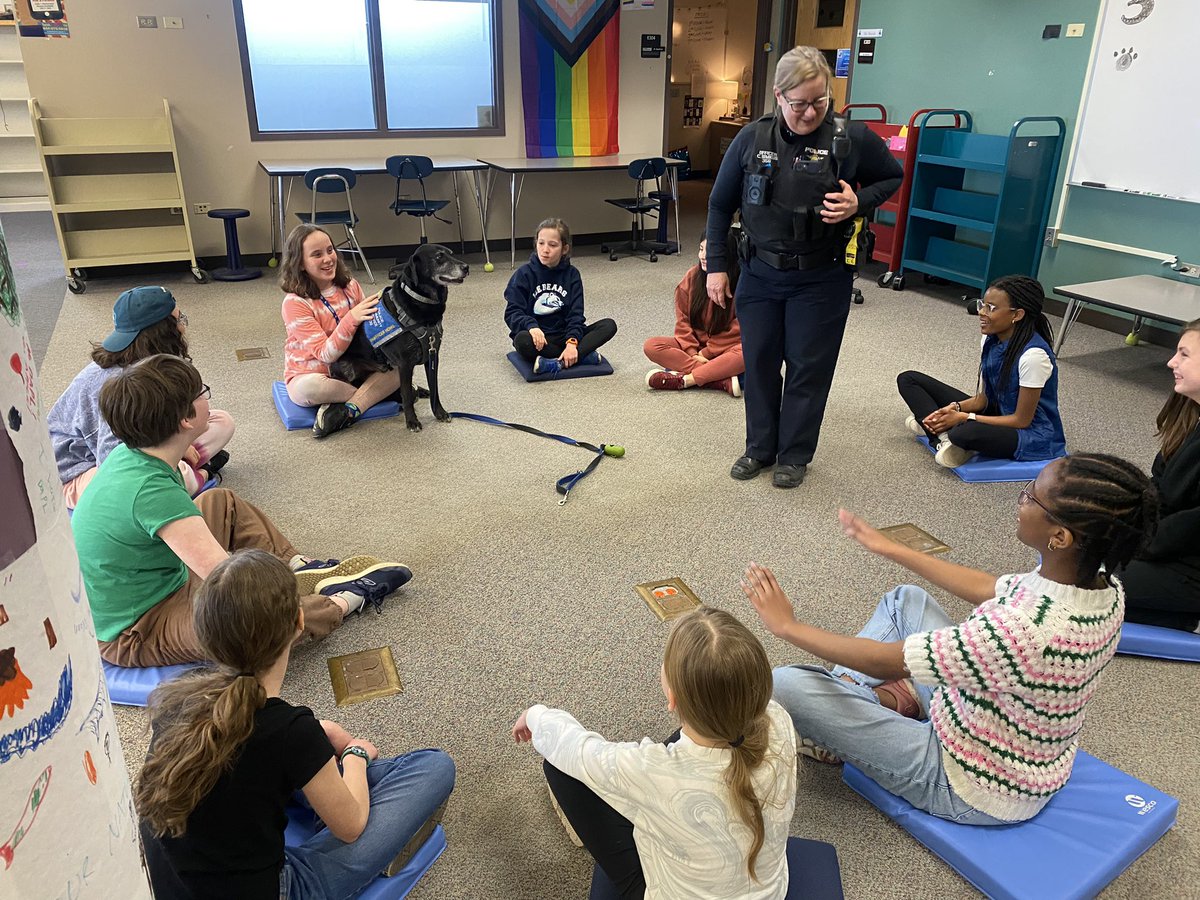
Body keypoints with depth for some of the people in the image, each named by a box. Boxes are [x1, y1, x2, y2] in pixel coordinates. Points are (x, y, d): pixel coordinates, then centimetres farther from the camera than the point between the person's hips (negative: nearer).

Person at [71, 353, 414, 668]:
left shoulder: (128, 455, -6)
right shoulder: (151, 490, -34)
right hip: (132, 636, -11)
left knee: (222, 503, 18)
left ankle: (300, 569, 9)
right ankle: (346, 598, -4)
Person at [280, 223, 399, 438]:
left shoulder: (350, 286, -4)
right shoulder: (295, 303, -19)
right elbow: (326, 355, -25)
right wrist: (351, 319, -39)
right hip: (308, 377, -4)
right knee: (309, 388, -40)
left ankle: (349, 410, -25)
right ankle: (377, 392, -17)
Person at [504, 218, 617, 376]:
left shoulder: (571, 274, 3)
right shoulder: (524, 274, -4)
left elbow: (576, 314, -4)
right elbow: (512, 312, -9)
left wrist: (572, 341, -23)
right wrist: (531, 326, -31)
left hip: (564, 335, 3)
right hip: (538, 336, -3)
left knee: (609, 325, -17)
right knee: (522, 341, -38)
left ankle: (557, 364, -32)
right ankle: (584, 355, -26)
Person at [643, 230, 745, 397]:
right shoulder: (693, 276, -3)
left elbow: (736, 330, -11)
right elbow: (683, 320, 0)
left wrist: (705, 353, -14)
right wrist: (693, 353, -12)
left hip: (724, 348, -4)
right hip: (693, 344, 4)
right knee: (651, 346, -22)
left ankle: (683, 379, -31)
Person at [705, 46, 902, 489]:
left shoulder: (853, 138, -9)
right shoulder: (752, 138, -5)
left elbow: (893, 177, 8)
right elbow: (720, 204, 5)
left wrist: (859, 202, -13)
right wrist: (716, 265, 2)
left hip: (821, 278, -2)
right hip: (760, 273, 2)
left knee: (808, 368, 5)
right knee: (759, 361, 10)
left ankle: (795, 455, 22)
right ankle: (760, 447, 28)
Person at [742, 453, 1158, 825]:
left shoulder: (1028, 630, -40)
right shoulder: (1103, 586, -15)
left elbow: (887, 662, -29)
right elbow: (988, 588, 3)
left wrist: (789, 626, -15)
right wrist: (892, 549, 11)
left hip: (975, 792, -8)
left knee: (785, 684, -18)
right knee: (906, 599, 19)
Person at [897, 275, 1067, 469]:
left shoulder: (1033, 355, -26)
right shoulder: (990, 340, -3)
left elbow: (1022, 420, -21)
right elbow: (984, 398, 4)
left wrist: (964, 418, -22)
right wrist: (955, 408, -15)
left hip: (1032, 433, -8)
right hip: (996, 413, 8)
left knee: (965, 433, -44)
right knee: (908, 380, 0)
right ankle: (945, 438, -17)